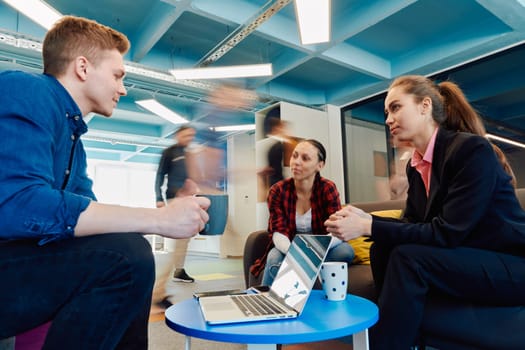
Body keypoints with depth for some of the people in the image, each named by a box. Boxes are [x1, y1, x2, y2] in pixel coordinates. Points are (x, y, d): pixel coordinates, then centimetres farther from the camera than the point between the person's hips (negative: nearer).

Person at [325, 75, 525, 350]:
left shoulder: (472, 149, -19)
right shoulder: (415, 165, 4)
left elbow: (446, 233, -25)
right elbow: (412, 224, 4)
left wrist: (367, 227, -27)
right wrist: (365, 219, -14)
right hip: (466, 259, 7)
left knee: (406, 257, -27)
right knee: (382, 249, -10)